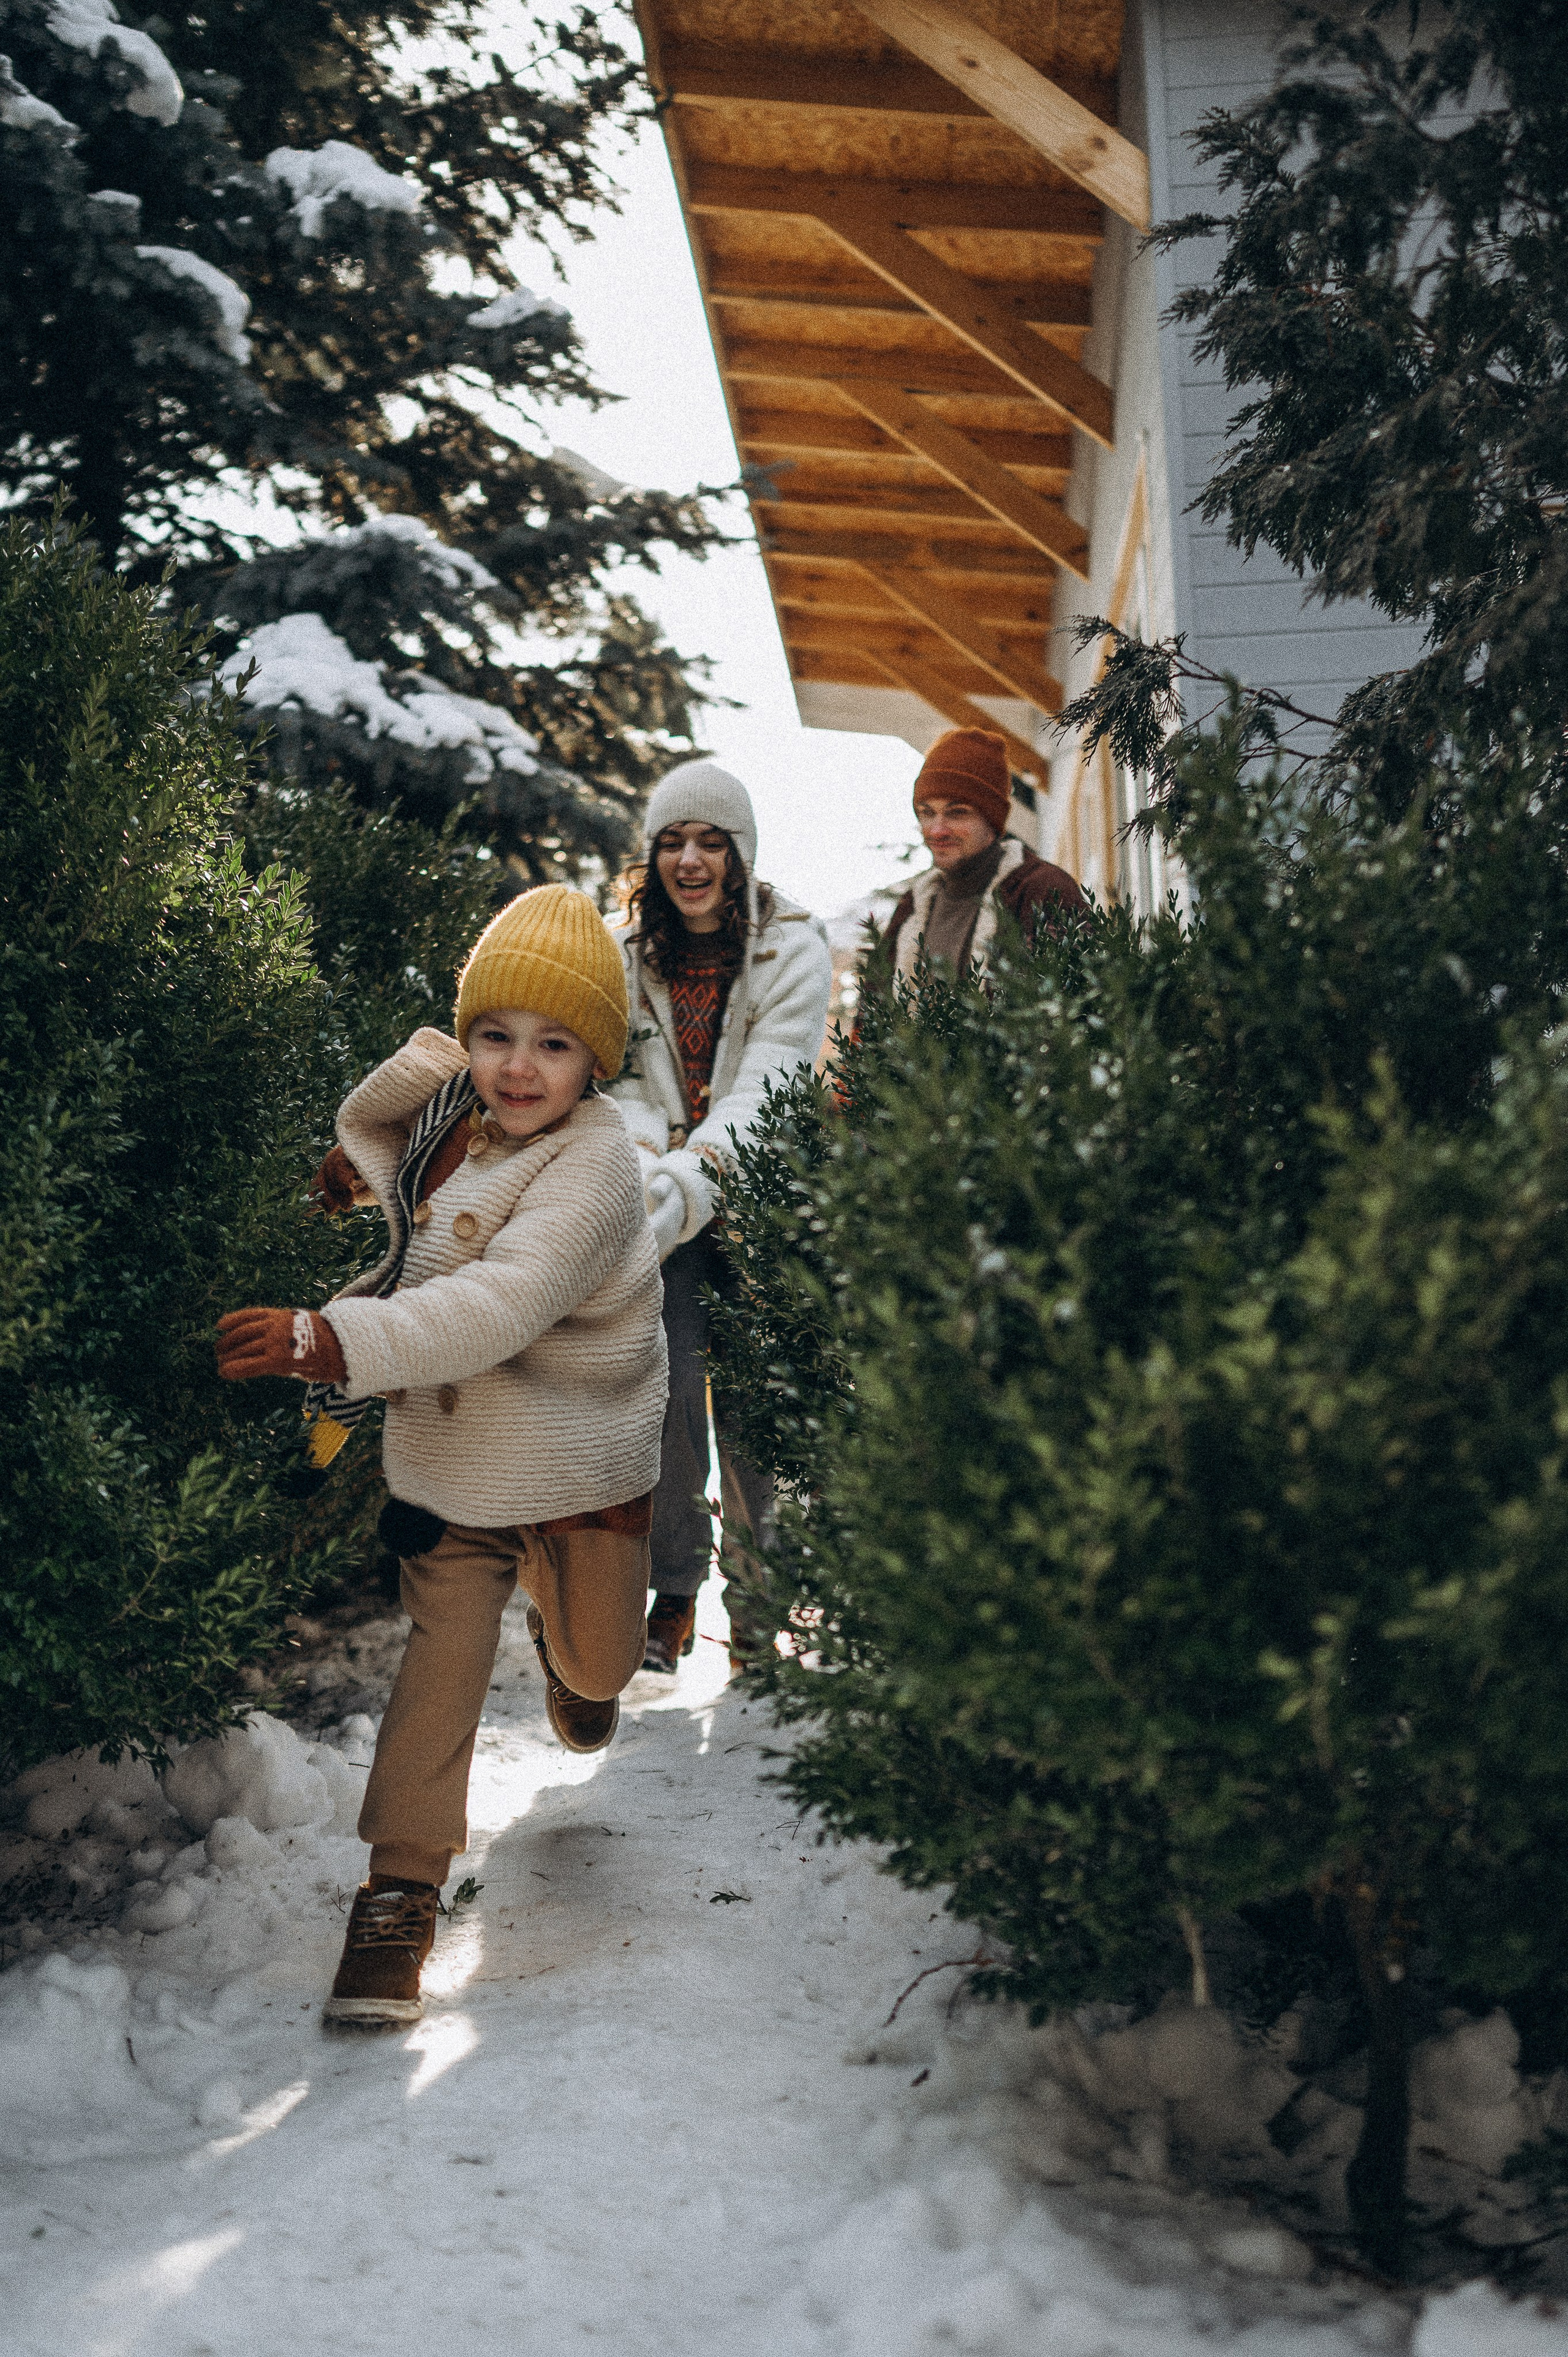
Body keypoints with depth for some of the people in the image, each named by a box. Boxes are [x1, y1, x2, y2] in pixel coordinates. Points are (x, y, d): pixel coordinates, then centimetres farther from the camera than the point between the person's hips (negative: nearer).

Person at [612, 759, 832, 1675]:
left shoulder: (794, 947, -7)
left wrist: (689, 1183, -30)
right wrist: (643, 1176, -20)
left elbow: (763, 1093, -16)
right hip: (670, 1215, 2)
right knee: (668, 1390, -8)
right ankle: (675, 1591, 7)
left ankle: (755, 1591, 16)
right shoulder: (632, 955, 5)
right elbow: (631, 1086, 1)